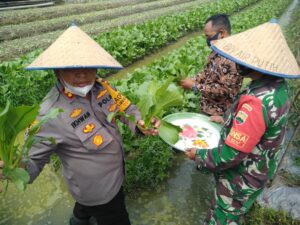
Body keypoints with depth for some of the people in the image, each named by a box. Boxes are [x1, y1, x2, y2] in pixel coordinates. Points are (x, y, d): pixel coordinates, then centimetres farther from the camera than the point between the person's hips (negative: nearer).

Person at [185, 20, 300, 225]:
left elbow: (230, 155, -33)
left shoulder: (256, 103, -38)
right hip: (259, 170, 8)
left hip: (241, 178, -8)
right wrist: (228, 120, 12)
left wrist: (199, 156, -17)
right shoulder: (278, 86, -8)